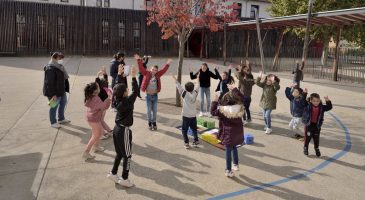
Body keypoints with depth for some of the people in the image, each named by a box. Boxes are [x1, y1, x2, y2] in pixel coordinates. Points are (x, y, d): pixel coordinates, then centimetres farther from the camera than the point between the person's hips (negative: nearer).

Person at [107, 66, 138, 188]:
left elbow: (120, 87, 11)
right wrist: (134, 77, -23)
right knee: (127, 155, 6)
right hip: (124, 130, -8)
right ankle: (124, 179, 15)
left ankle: (113, 173, 32)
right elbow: (135, 91, -23)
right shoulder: (127, 102, -22)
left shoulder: (118, 100, 0)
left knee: (119, 153, 22)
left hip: (117, 128, 8)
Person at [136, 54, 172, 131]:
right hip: (148, 95, -2)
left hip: (155, 95, 2)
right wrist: (139, 60, -22)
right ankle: (149, 123, 21)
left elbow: (163, 70, 0)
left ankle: (154, 122, 24)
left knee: (154, 110, 10)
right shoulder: (146, 73, -8)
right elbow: (141, 68, -14)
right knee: (149, 110, 8)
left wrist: (167, 64, -6)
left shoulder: (157, 75, -2)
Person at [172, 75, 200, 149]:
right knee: (194, 129, 19)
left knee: (184, 130, 5)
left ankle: (186, 143, 2)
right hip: (193, 115, 4)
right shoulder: (195, 93, -2)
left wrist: (175, 80, 4)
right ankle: (196, 141, 22)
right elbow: (197, 88, 15)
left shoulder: (185, 94, -12)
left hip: (186, 115, -4)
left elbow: (179, 87, -7)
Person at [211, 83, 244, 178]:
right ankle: (236, 165, 39)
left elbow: (213, 112, -7)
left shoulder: (222, 110, -21)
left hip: (228, 132, -4)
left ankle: (228, 170, 16)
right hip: (238, 131, 5)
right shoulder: (239, 107, -10)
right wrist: (234, 89, 12)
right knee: (234, 147, 28)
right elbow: (242, 97, 8)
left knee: (228, 151, 7)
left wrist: (215, 101, -4)